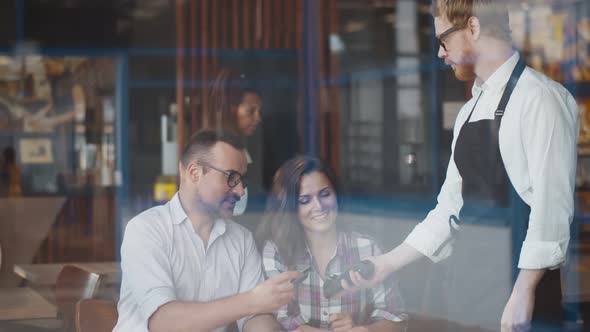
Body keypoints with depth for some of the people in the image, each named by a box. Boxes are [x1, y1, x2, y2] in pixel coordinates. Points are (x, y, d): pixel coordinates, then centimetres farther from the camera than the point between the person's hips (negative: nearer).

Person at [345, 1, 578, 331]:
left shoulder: (539, 97, -11)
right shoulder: (470, 111, 14)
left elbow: (552, 203, -16)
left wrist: (523, 292, -19)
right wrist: (388, 263, 12)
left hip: (522, 294, -7)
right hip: (474, 289, 7)